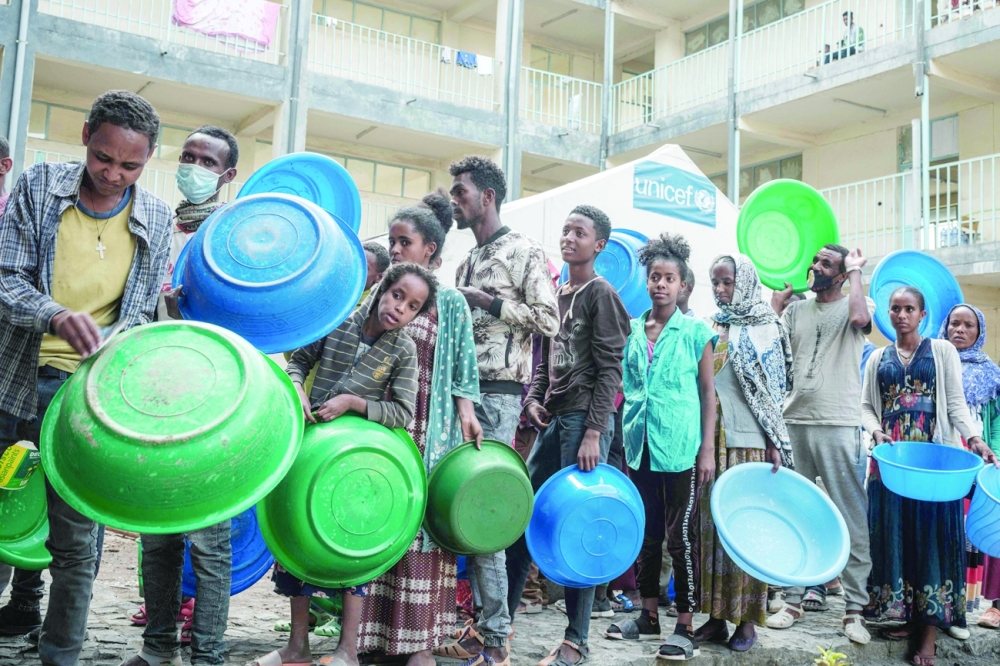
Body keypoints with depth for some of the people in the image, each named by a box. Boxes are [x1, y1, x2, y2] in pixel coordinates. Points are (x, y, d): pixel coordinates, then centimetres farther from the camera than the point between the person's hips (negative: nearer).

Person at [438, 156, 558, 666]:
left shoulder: (523, 251, -2)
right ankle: (484, 624, 14)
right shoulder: (467, 262, 22)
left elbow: (548, 319, -11)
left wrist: (488, 301, -10)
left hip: (497, 392, -8)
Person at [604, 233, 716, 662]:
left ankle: (685, 628, 7)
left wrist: (708, 450, -8)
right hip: (640, 448, 5)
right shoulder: (631, 330, 9)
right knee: (646, 534, 13)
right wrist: (624, 441, 10)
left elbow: (708, 393, -2)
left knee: (681, 537, 0)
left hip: (681, 450, -4)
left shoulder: (695, 332, -2)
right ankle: (649, 617, 25)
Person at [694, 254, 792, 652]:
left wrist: (775, 444, -8)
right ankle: (716, 615, 11)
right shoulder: (709, 328, 14)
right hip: (709, 438, 4)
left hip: (746, 440, -4)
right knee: (711, 522, 4)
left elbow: (771, 390, -1)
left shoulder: (763, 328, 3)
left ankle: (747, 619, 5)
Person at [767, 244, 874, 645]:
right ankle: (794, 599, 20)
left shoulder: (856, 304, 3)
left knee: (850, 518, -1)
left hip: (838, 427, -4)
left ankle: (854, 608, 6)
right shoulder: (796, 310, 15)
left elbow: (860, 317, -22)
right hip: (794, 423, 5)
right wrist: (778, 299, 7)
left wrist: (856, 271, -7)